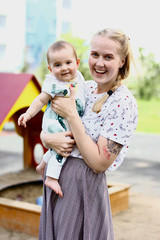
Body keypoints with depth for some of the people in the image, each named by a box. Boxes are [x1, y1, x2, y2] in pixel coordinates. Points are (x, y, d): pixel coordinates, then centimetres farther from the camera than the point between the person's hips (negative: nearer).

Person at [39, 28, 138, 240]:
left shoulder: (124, 103, -17)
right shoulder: (84, 88, 3)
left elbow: (99, 163, -21)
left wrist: (71, 115, -20)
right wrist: (47, 138, -15)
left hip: (85, 186, -7)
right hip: (56, 176, 7)